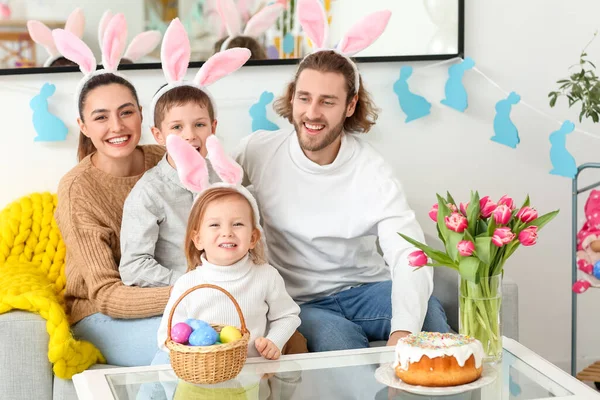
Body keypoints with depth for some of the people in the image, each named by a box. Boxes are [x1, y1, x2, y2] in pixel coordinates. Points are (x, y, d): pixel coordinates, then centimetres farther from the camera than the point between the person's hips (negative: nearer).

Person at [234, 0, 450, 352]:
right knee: (337, 336, -35)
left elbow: (409, 257, -21)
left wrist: (403, 331, -41)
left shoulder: (374, 172, -10)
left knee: (431, 312, -29)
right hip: (297, 301, 0)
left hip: (363, 289, 1)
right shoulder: (257, 150, -6)